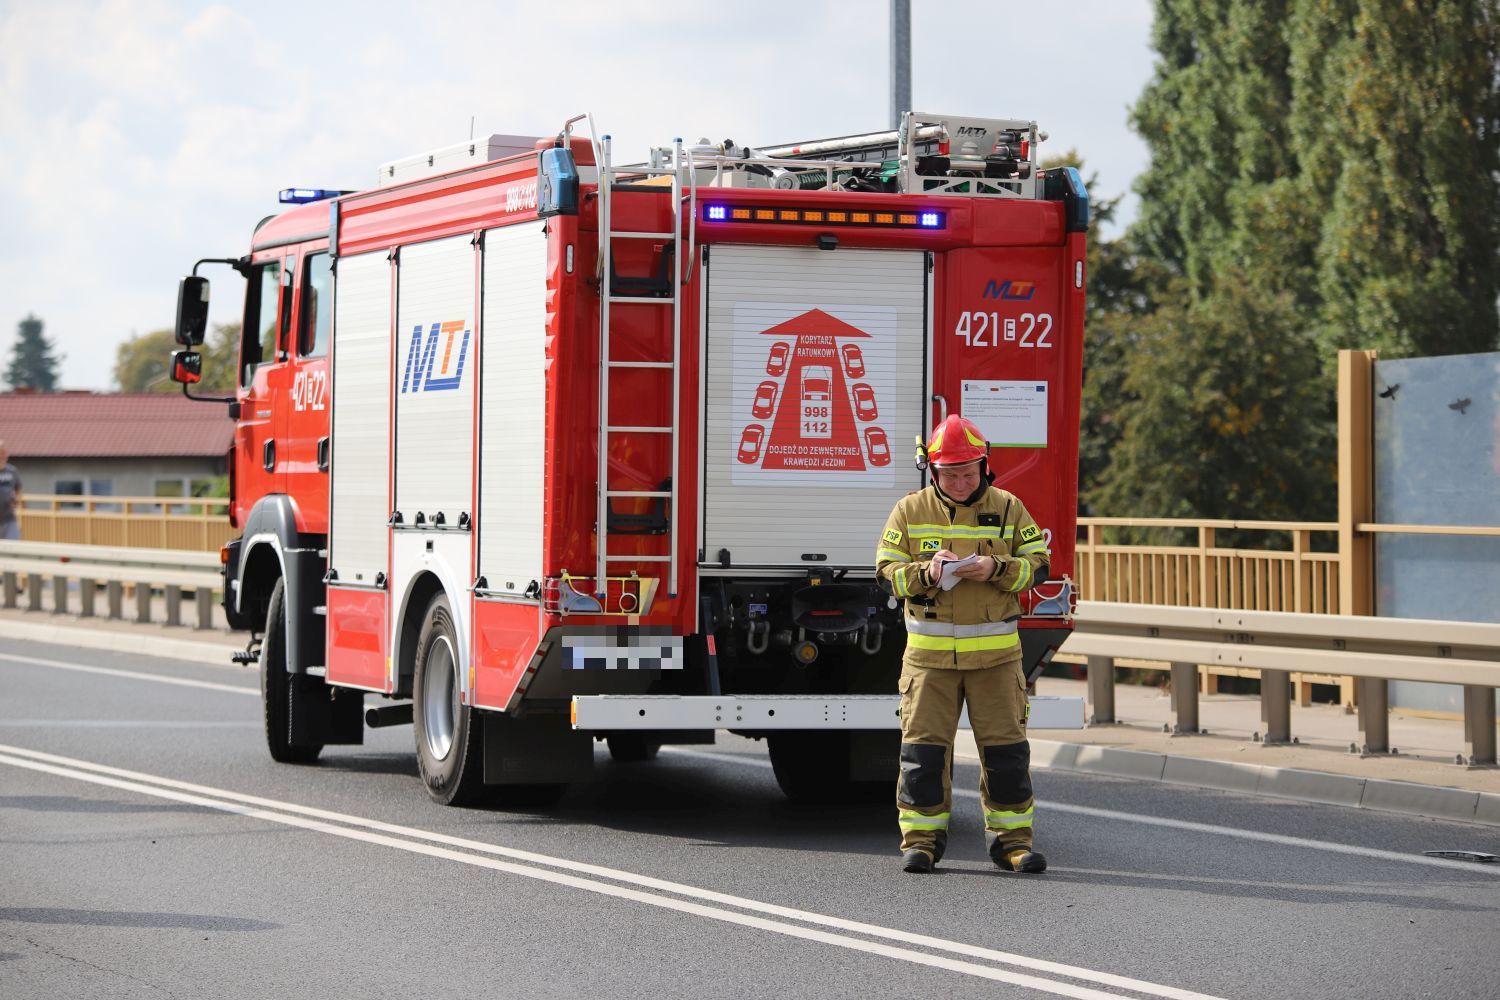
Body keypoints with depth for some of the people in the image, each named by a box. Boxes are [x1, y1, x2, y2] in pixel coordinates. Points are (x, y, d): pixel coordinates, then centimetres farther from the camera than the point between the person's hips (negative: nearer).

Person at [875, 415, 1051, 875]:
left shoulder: (1008, 509, 4)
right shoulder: (910, 511, 3)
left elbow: (1037, 565, 2)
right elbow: (887, 571, 2)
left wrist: (996, 569, -17)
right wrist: (927, 573, -18)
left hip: (995, 651, 0)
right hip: (929, 651, 0)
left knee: (1005, 748, 0)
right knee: (923, 745, -1)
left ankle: (1012, 838, 8)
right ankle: (921, 838, 8)